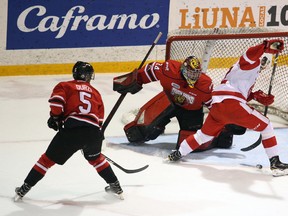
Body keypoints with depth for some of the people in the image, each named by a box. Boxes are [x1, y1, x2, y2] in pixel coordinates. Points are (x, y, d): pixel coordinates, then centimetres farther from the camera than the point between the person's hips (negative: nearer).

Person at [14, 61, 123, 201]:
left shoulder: (65, 86, 16)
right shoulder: (95, 92, 27)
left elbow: (57, 99, -6)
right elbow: (100, 118, 25)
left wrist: (55, 117, 7)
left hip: (72, 129, -3)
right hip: (93, 132, 3)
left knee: (48, 158, 7)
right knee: (95, 158, 32)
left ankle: (24, 188, 8)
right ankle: (115, 186, 34)